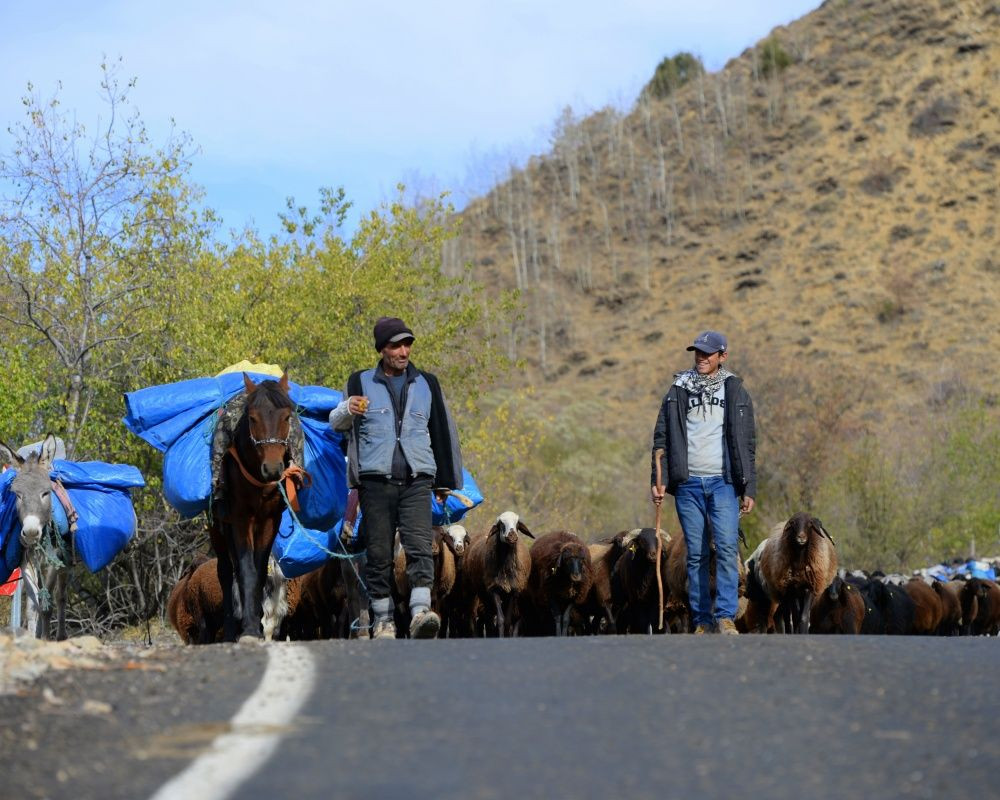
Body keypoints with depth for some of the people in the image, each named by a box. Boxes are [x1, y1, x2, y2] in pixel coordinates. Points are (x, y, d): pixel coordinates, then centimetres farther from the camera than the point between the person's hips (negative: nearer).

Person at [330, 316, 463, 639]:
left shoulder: (427, 384, 15)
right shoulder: (362, 383, 11)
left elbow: (442, 432, 20)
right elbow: (335, 423, 13)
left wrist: (445, 479, 18)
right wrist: (348, 410, -12)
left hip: (417, 480, 0)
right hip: (376, 480, 0)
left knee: (419, 546, -15)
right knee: (379, 552, 1)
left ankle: (420, 612, -26)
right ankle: (383, 619, 7)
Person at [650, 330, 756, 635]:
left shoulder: (736, 392, 9)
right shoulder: (678, 391, 11)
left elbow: (747, 445, 10)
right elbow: (662, 438, 10)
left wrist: (748, 489, 5)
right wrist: (658, 480, 0)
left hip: (723, 482, -1)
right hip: (688, 483, 1)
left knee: (727, 547, -14)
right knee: (696, 553, 2)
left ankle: (725, 616, -14)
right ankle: (702, 620, 5)